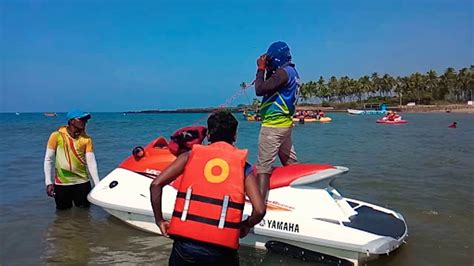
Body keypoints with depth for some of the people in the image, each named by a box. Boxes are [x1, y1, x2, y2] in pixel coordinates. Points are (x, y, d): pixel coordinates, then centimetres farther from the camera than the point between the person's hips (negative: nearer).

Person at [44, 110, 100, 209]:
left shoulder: (86, 139, -1)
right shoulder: (56, 136, -5)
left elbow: (91, 162, -4)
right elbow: (48, 160, -2)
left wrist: (97, 184, -10)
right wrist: (48, 182, -8)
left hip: (82, 182, 1)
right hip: (61, 184, -1)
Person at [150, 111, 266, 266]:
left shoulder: (191, 155, 7)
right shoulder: (243, 165, 4)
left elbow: (156, 184, 0)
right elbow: (259, 210, -6)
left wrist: (159, 220, 10)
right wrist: (245, 226, 13)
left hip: (185, 244, 1)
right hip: (220, 250, 0)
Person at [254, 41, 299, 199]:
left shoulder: (283, 72, -15)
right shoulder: (292, 72, 15)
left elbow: (259, 90, -21)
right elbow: (269, 87, 22)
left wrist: (261, 69, -9)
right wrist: (268, 71, 9)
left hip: (273, 125, -10)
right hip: (286, 123, 10)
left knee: (264, 165, -11)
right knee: (291, 163, 19)